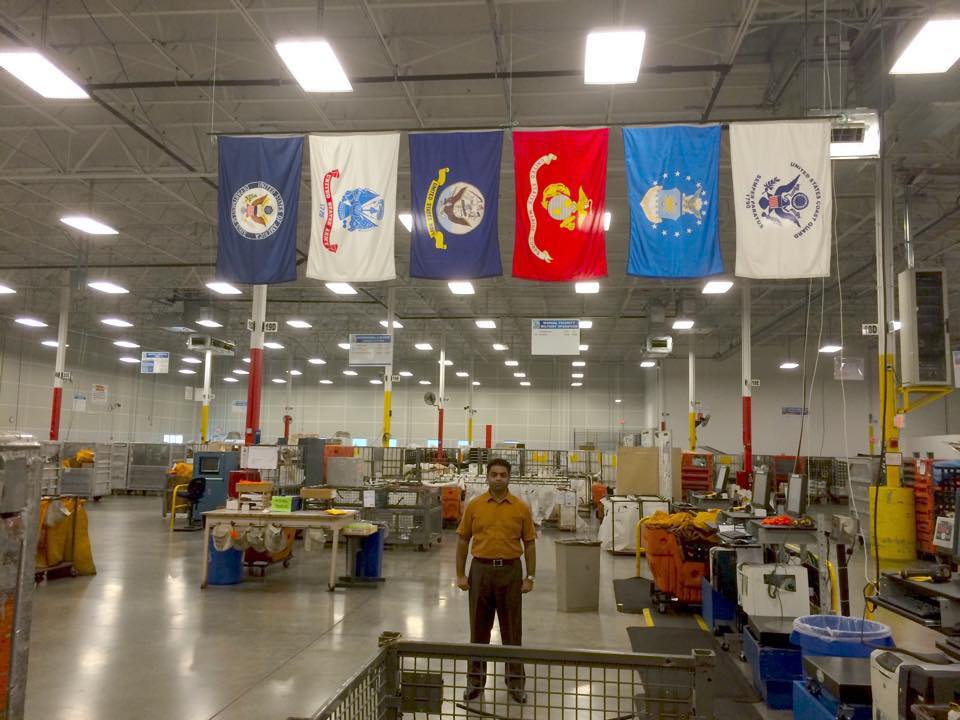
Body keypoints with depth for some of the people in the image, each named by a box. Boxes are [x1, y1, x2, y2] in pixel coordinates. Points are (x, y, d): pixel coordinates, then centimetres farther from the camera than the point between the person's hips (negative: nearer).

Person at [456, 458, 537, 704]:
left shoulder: (521, 508, -1)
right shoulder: (474, 506, 0)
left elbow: (529, 543, 3)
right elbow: (463, 540, 4)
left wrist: (530, 577, -2)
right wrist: (460, 575, 0)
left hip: (510, 571, 0)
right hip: (481, 570, 1)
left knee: (511, 629, 7)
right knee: (479, 628, 9)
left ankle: (515, 681, 20)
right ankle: (476, 679, 22)